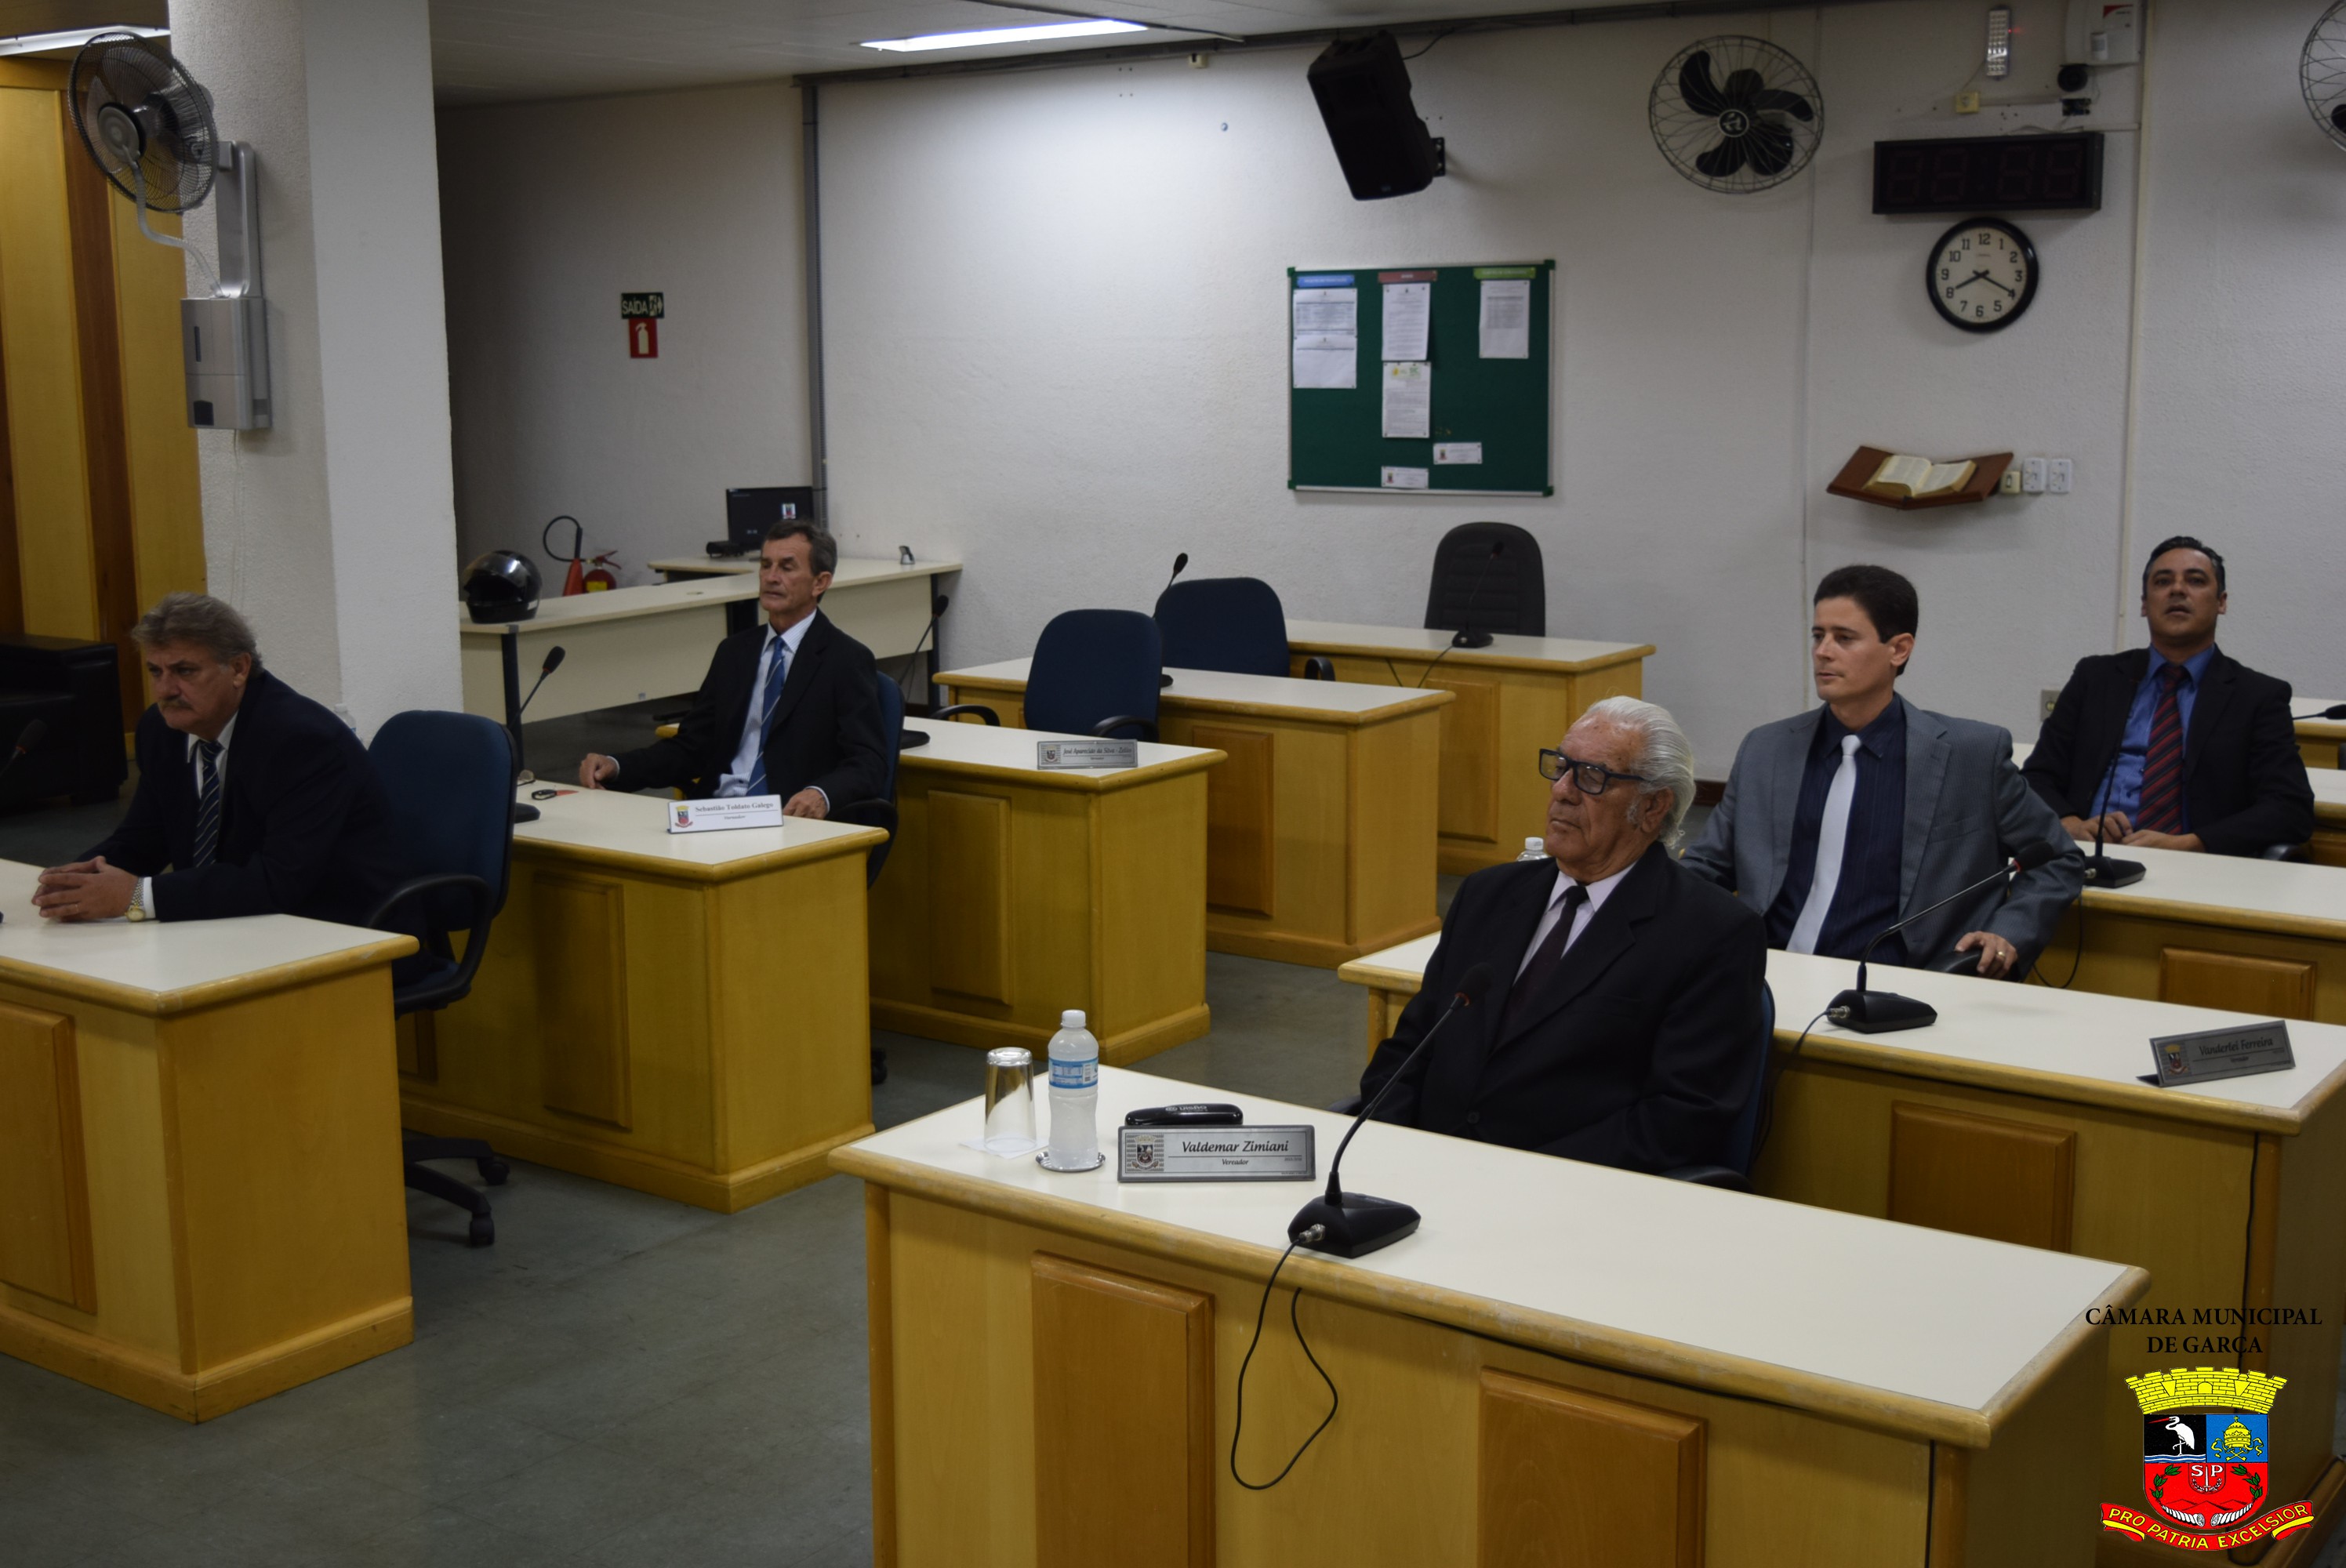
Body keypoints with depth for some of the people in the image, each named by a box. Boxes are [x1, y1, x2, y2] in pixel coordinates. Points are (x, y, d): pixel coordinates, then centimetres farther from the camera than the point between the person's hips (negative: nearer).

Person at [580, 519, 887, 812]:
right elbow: (690, 746, 19)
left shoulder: (846, 660, 0)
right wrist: (616, 767, 1)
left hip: (792, 819, -4)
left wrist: (822, 795, -31)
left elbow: (868, 764, -10)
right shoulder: (734, 652, 19)